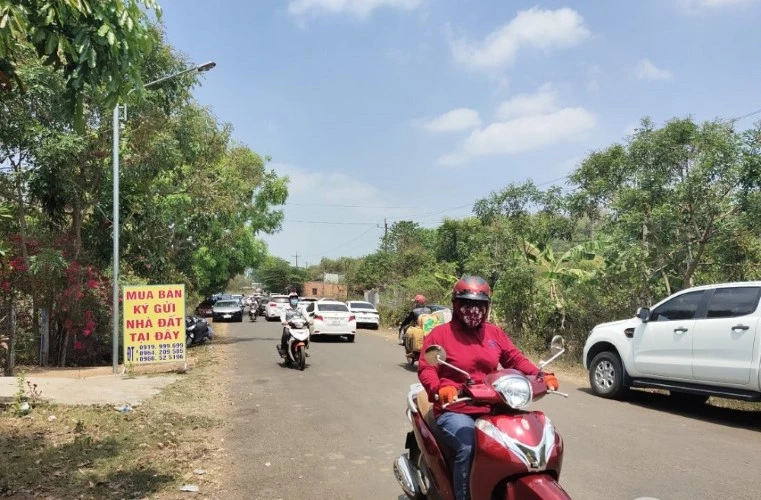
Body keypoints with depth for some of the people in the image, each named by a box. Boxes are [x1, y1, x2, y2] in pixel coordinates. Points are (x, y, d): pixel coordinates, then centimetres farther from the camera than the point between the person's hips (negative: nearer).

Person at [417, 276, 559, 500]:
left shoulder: (494, 333, 14)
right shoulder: (439, 334, -2)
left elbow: (516, 359, 11)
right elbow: (426, 369, -10)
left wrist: (540, 376, -7)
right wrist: (440, 388, -31)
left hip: (490, 409, 5)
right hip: (454, 410, -5)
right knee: (469, 448, -31)